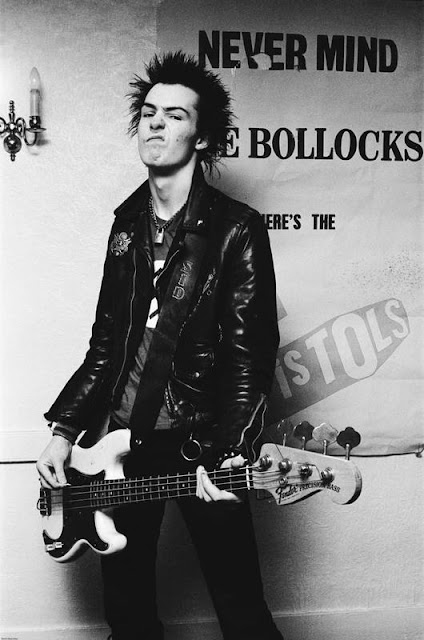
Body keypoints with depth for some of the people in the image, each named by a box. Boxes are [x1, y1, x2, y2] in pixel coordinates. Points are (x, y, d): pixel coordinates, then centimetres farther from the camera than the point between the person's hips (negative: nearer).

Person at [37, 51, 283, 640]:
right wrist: (64, 429, 7)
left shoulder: (238, 230, -7)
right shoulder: (127, 225, 11)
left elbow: (251, 354, -11)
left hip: (200, 445, -5)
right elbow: (106, 343, 13)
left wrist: (232, 454, -21)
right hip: (124, 440, 6)